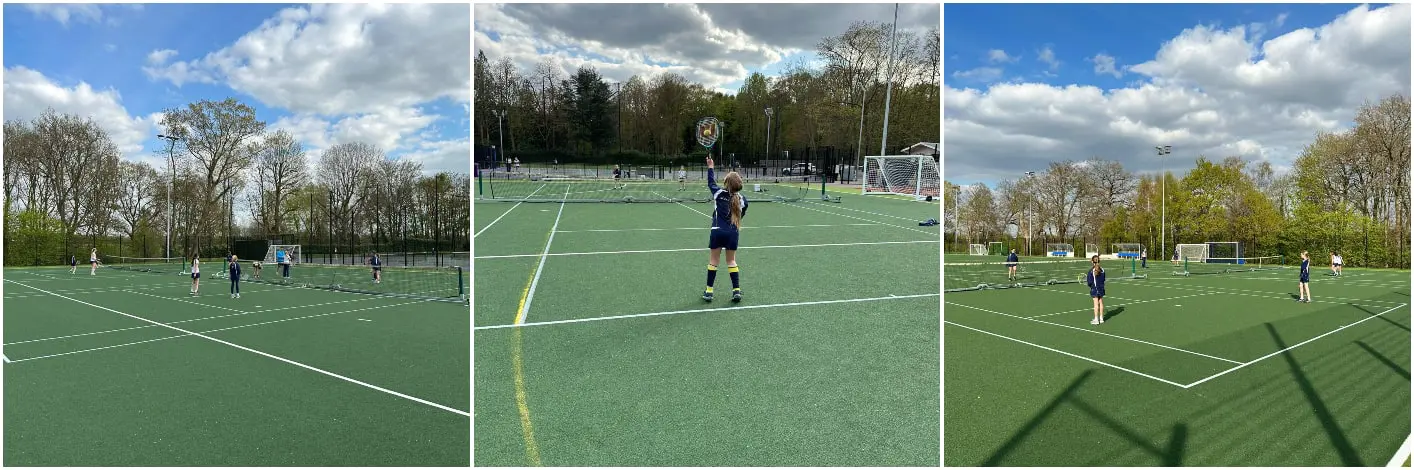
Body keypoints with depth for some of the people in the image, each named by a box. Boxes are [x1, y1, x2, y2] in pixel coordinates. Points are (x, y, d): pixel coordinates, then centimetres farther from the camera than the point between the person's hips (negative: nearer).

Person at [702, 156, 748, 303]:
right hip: (734, 232, 2)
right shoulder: (742, 199, 1)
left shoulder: (720, 193, -4)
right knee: (731, 261, 14)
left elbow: (711, 183, 14)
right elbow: (741, 215, 11)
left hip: (718, 231, -2)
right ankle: (737, 290, 7)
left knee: (713, 260, 9)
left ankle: (709, 291, 10)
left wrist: (710, 167, 27)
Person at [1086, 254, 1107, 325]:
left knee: (1096, 304, -1)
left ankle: (1096, 319, 2)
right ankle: (1101, 318, 20)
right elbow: (1103, 280, 7)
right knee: (1101, 303, 12)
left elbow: (1089, 282, -15)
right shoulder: (1102, 270, -1)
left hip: (1094, 289, -5)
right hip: (1101, 289, 5)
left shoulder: (1091, 271, -16)